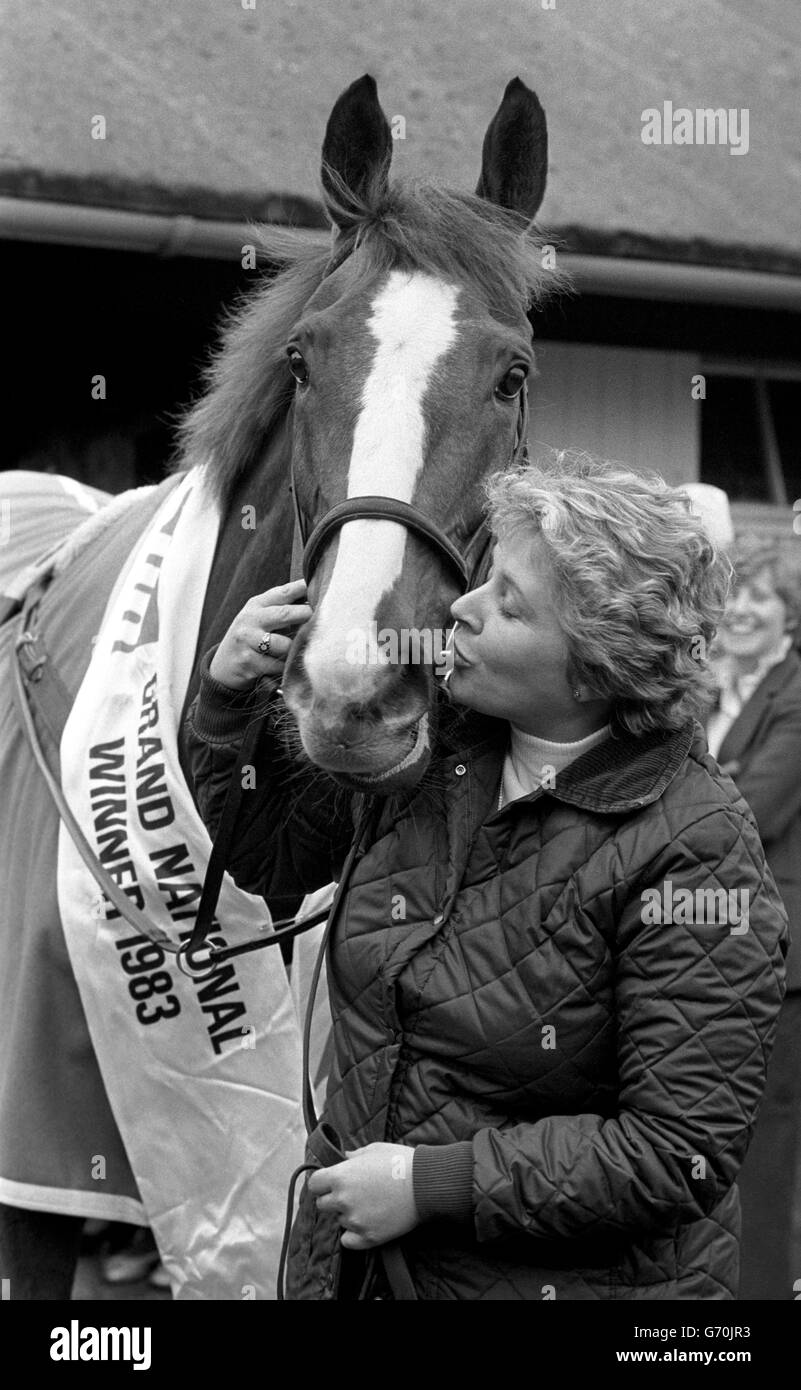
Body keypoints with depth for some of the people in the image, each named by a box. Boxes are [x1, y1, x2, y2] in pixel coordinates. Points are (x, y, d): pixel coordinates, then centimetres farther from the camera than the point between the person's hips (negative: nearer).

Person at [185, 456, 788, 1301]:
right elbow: (270, 858, 13)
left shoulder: (694, 843, -22)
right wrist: (231, 702, -6)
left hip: (570, 1276, -6)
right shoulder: (431, 734, -3)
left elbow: (682, 1151, -24)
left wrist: (433, 1183, -23)